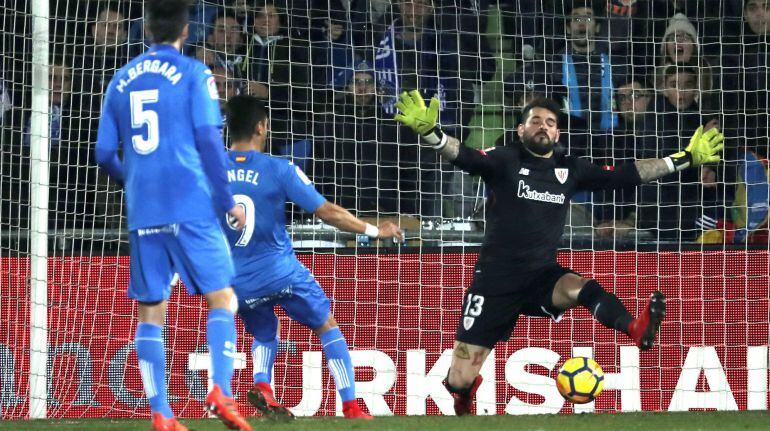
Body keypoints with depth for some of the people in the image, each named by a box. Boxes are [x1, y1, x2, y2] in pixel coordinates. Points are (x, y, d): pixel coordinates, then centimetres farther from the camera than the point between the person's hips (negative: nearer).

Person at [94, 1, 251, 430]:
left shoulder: (122, 80, 11)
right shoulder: (194, 74, -1)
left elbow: (105, 153, 12)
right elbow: (209, 139, -9)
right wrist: (228, 200, -3)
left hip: (143, 213, 4)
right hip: (191, 207, -4)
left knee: (151, 312, 7)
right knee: (222, 298, 2)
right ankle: (222, 391, -16)